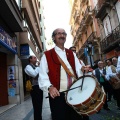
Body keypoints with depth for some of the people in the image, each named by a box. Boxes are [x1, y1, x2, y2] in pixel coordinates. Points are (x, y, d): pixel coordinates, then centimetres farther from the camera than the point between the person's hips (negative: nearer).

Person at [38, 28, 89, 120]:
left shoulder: (72, 54, 16)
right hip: (58, 95, -4)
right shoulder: (47, 55, 2)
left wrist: (83, 69, -13)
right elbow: (42, 76, -5)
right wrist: (50, 87, -22)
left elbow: (78, 69, 10)